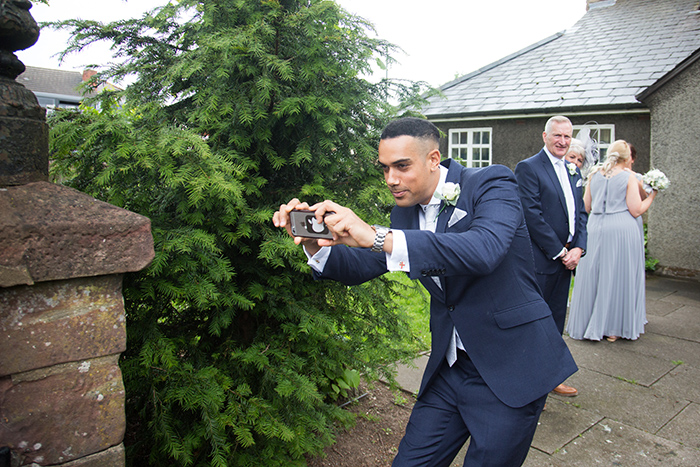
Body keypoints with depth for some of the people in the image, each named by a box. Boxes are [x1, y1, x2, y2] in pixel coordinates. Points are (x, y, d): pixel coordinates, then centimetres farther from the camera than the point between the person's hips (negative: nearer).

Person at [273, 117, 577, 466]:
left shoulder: (491, 184, -14)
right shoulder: (405, 211, 5)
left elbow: (484, 249, -34)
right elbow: (362, 266, 8)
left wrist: (378, 236, -39)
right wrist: (315, 241, -13)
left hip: (510, 369, -5)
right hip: (450, 368, 6)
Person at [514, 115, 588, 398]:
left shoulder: (573, 171, 15)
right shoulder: (528, 168, -9)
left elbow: (580, 213, 14)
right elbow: (533, 215, -16)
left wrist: (578, 248, -1)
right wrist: (559, 251, -14)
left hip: (566, 257, 8)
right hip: (540, 259, -8)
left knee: (556, 321, 16)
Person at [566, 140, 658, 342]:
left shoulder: (594, 175, 7)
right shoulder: (629, 177, -4)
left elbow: (586, 206, 12)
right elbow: (636, 210, -6)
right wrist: (652, 195, 7)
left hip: (595, 229, 4)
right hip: (622, 230, -3)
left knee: (593, 276, 10)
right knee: (619, 277, 6)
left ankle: (590, 324, 19)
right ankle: (614, 328, 14)